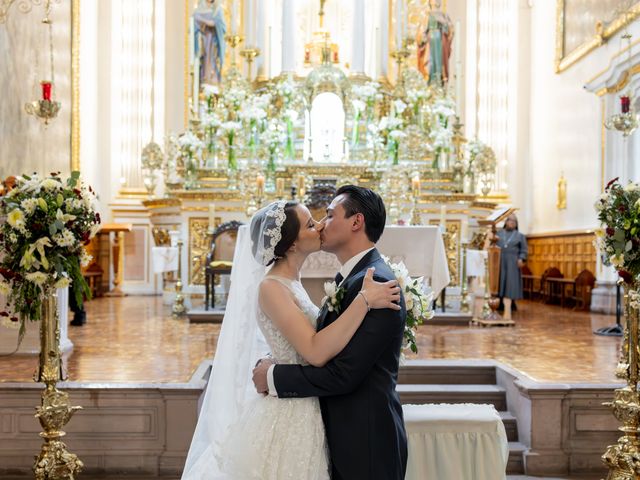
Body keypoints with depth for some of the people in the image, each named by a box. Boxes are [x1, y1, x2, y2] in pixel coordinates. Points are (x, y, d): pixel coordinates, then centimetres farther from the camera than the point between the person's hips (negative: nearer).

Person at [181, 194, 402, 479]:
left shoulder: (290, 283, 8)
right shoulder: (271, 287, -18)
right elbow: (316, 352, -29)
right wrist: (364, 299, -26)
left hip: (304, 412, 8)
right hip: (289, 416, -8)